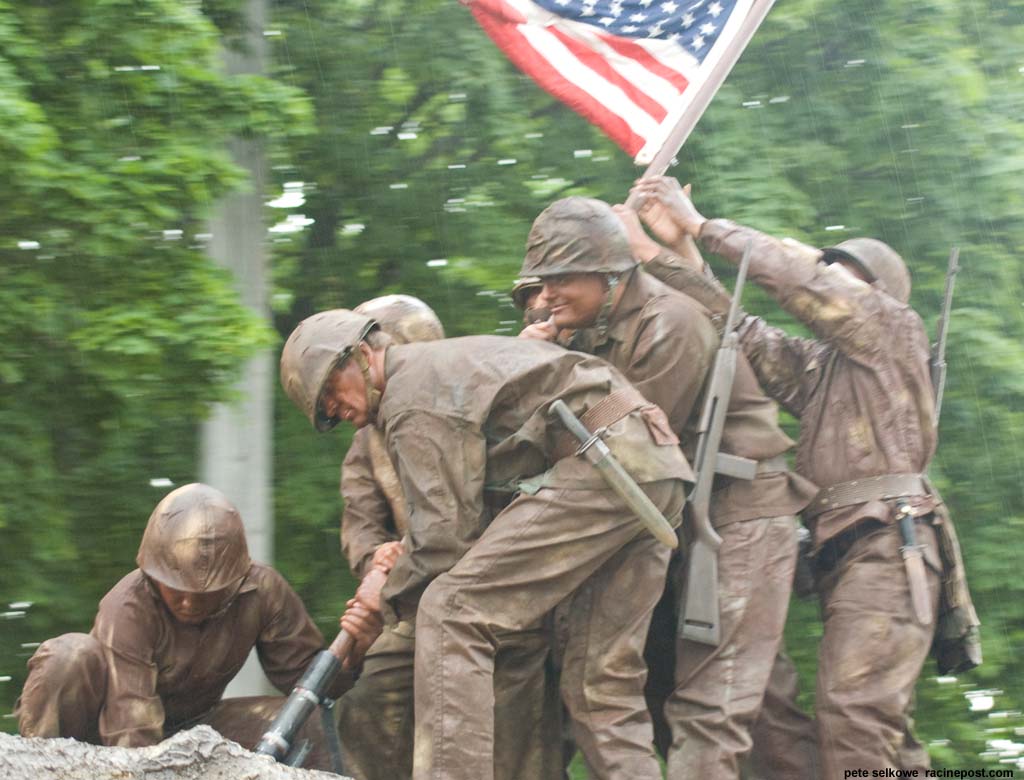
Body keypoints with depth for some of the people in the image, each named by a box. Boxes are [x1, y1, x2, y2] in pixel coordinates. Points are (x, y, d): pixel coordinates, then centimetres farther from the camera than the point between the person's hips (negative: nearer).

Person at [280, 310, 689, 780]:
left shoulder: (411, 395, -2)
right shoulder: (451, 362, 29)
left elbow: (444, 538, -8)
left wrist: (386, 603, 7)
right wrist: (404, 553, 20)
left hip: (604, 464, -10)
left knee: (452, 613, -12)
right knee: (602, 681, 10)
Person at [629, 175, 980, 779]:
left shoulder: (896, 331, 5)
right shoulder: (815, 366, 25)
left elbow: (803, 277, -4)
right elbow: (737, 328, 15)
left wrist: (702, 225, 0)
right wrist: (674, 247, 6)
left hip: (887, 550, -9)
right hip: (847, 556, 9)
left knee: (853, 713, -21)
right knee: (882, 727, 8)